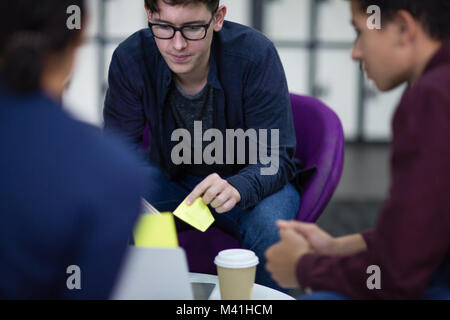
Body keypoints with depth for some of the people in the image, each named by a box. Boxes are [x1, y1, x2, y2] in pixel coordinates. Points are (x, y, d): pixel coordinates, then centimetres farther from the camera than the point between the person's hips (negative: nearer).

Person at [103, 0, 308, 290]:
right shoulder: (130, 59, -17)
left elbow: (275, 157, -22)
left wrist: (237, 188, -45)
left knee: (270, 228, -33)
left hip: (248, 182, -2)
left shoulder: (256, 54, -25)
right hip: (173, 179, 2)